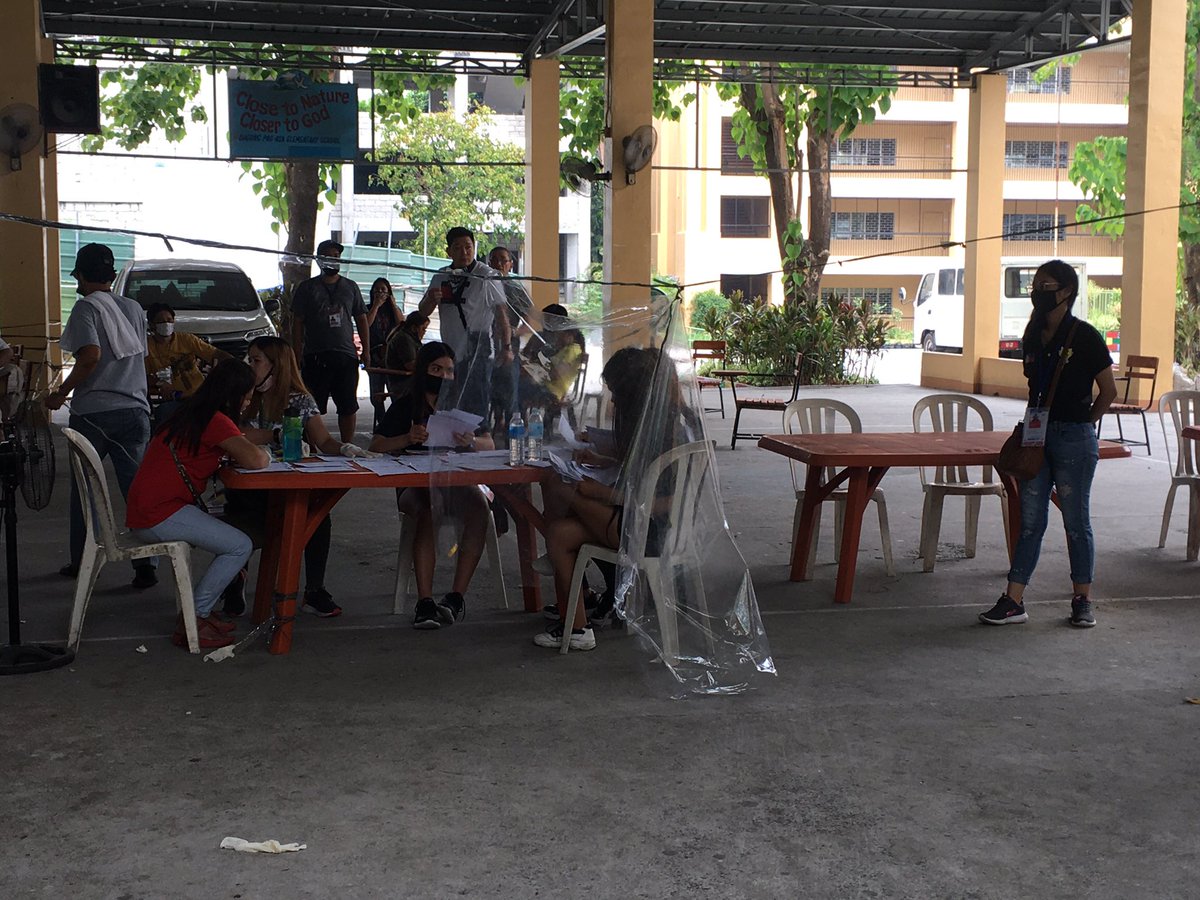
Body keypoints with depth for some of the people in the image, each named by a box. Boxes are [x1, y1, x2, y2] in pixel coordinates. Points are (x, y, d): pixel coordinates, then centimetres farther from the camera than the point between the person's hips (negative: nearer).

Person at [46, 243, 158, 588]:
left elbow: (90, 357, -19)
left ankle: (80, 561, 20)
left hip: (92, 412, -4)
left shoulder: (87, 307, -6)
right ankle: (146, 565, -4)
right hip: (134, 409, 4)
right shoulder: (133, 309, 12)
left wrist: (61, 392, -10)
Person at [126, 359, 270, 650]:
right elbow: (253, 459, -23)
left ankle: (202, 611, 15)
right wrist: (265, 454, -1)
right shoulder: (215, 421, -14)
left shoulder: (192, 413, 16)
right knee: (240, 546, -10)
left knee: (233, 536, 16)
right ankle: (190, 622, -4)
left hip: (147, 509, 10)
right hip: (159, 515, -10)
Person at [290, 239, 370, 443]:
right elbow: (297, 323, 4)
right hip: (316, 356, -2)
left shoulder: (350, 287, 14)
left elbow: (362, 319, 16)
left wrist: (366, 350, 7)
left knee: (348, 406, 4)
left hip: (346, 355, 2)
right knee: (313, 407, -3)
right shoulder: (307, 288, 6)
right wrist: (297, 356, -4)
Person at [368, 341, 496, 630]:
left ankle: (457, 596, -30)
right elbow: (377, 446, -1)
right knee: (428, 510, -37)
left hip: (458, 482, 2)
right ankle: (425, 601, -40)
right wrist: (407, 439, -20)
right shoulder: (405, 407, 10)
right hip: (416, 485, -2)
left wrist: (471, 442, -19)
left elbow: (490, 446, 5)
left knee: (479, 508, -32)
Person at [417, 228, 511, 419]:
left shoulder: (487, 276, -6)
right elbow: (423, 312, 13)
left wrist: (506, 347, -15)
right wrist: (431, 299, -11)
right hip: (451, 353, 6)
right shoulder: (441, 277, 10)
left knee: (476, 408, -9)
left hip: (478, 354, -6)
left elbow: (500, 312, -7)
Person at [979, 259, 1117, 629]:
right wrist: (1031, 425, 10)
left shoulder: (1084, 337, -9)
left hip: (1074, 439, -6)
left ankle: (1082, 600, 16)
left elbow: (1109, 390, -3)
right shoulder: (1033, 338, 10)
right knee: (1030, 521, 5)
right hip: (1037, 435, 6)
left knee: (1076, 521, 4)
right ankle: (1013, 601, 5)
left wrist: (1082, 422, 4)